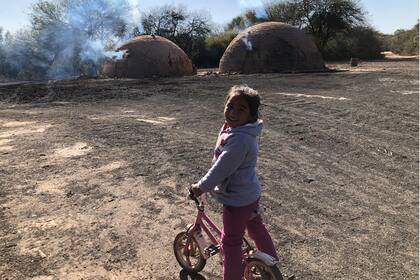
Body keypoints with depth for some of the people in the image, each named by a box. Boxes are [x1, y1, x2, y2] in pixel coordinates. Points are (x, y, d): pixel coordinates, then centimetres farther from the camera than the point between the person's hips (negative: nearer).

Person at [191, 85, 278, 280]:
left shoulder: (239, 139, -31)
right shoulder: (231, 127, 0)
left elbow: (221, 168, -27)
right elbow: (221, 163, 11)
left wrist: (201, 187, -14)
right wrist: (210, 184, 15)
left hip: (237, 199, -10)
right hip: (250, 193, 10)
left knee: (231, 242, 7)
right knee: (256, 227, 28)